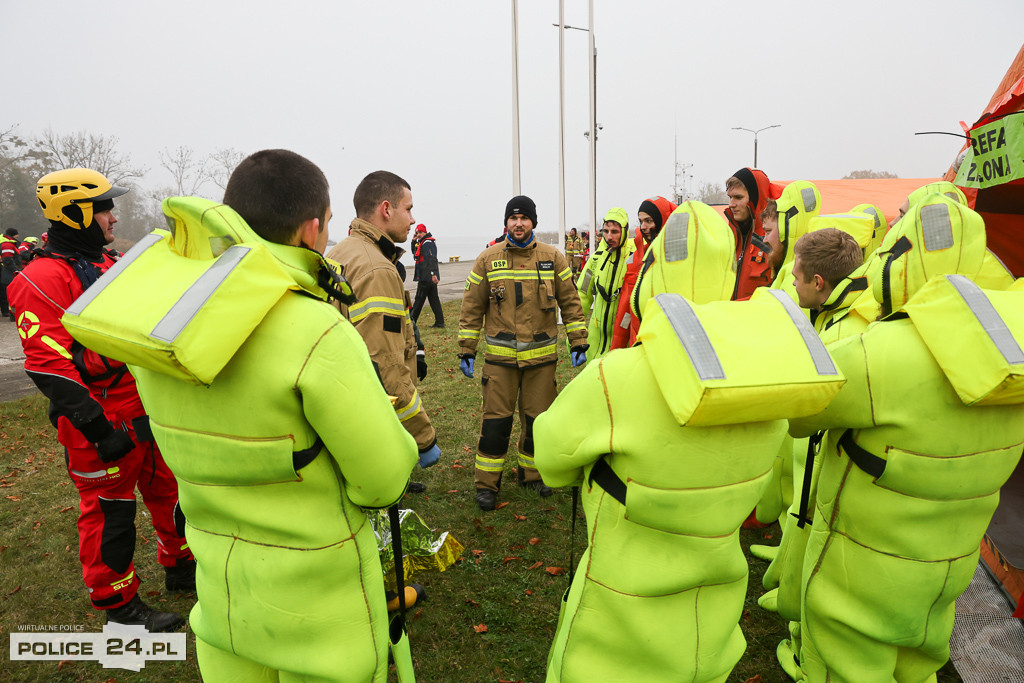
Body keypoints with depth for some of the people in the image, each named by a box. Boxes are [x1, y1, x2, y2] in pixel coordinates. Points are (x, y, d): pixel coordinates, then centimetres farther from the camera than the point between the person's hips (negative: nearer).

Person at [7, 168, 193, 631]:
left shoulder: (108, 267, 14)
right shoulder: (43, 277, -14)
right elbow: (47, 363, -21)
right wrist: (99, 428, -23)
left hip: (147, 411, 8)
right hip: (104, 422, -8)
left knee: (168, 490, 17)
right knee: (109, 510, 6)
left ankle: (182, 568, 36)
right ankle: (118, 604, 24)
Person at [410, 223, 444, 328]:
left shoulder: (427, 243, -13)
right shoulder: (422, 242, 19)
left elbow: (431, 259, -24)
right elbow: (414, 253, 32)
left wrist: (433, 273, -32)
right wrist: (414, 241, 17)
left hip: (426, 277, -10)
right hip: (431, 277, 10)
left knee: (419, 299, -1)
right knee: (434, 299, 9)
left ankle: (412, 321, 8)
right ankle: (440, 322, 9)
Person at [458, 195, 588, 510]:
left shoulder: (553, 258, 3)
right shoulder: (488, 258, 1)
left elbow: (570, 302, 6)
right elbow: (472, 307, 4)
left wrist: (578, 342, 1)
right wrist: (466, 350, 2)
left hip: (541, 355, 1)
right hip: (500, 355, -1)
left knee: (537, 418, 10)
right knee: (496, 421, 0)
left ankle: (531, 473, 30)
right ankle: (486, 483, 15)